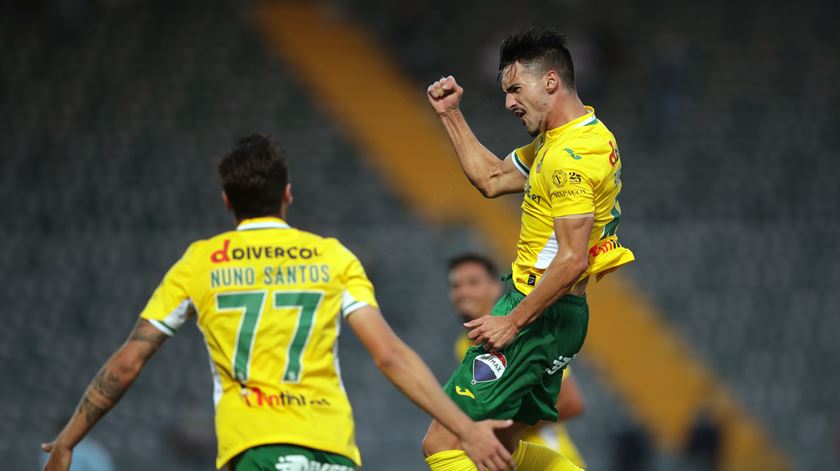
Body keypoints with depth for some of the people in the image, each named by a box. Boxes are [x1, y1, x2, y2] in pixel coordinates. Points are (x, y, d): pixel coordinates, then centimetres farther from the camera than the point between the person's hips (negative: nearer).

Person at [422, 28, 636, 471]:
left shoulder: (569, 156, -20)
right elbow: (491, 178, 24)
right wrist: (450, 115, 18)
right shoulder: (554, 141, 12)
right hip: (559, 315, 11)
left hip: (541, 313, -11)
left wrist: (514, 321, -22)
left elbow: (572, 259, -26)